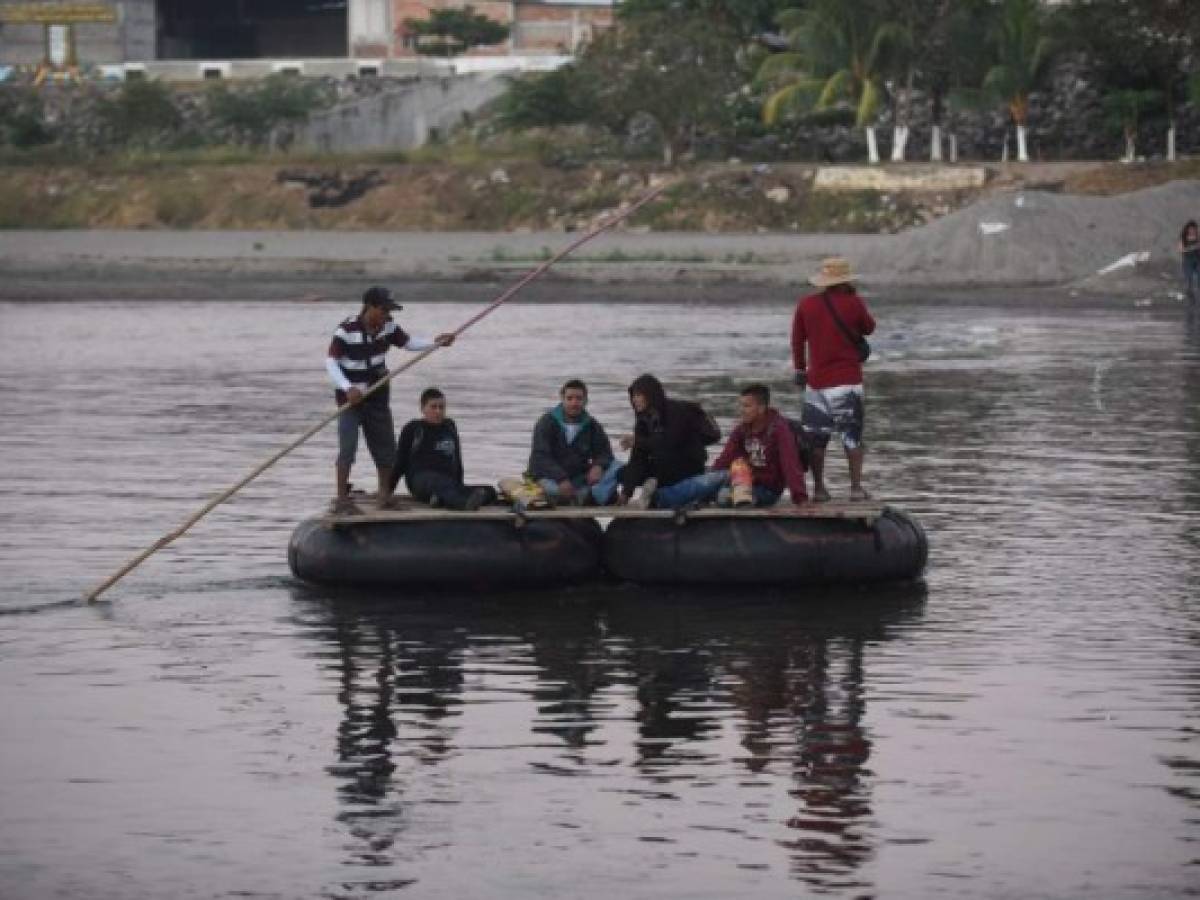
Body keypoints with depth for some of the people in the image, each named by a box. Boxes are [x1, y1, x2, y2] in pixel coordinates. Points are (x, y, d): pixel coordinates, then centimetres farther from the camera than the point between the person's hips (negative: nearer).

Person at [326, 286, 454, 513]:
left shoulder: (388, 327, -2)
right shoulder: (347, 330, -20)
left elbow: (408, 342, 12)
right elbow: (331, 361, -20)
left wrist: (435, 342, -4)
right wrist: (347, 388, -31)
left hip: (377, 396, 6)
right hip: (350, 397, -6)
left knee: (385, 447, 9)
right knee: (348, 447, -14)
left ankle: (384, 495, 21)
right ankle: (342, 499, -12)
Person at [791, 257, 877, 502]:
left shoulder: (805, 305, 1)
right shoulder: (853, 303, -8)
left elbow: (797, 340, 9)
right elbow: (869, 328, 10)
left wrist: (800, 369, 21)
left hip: (816, 380, 3)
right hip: (847, 380, -3)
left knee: (816, 435, 11)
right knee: (852, 434, 4)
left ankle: (818, 488, 12)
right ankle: (856, 486, -2)